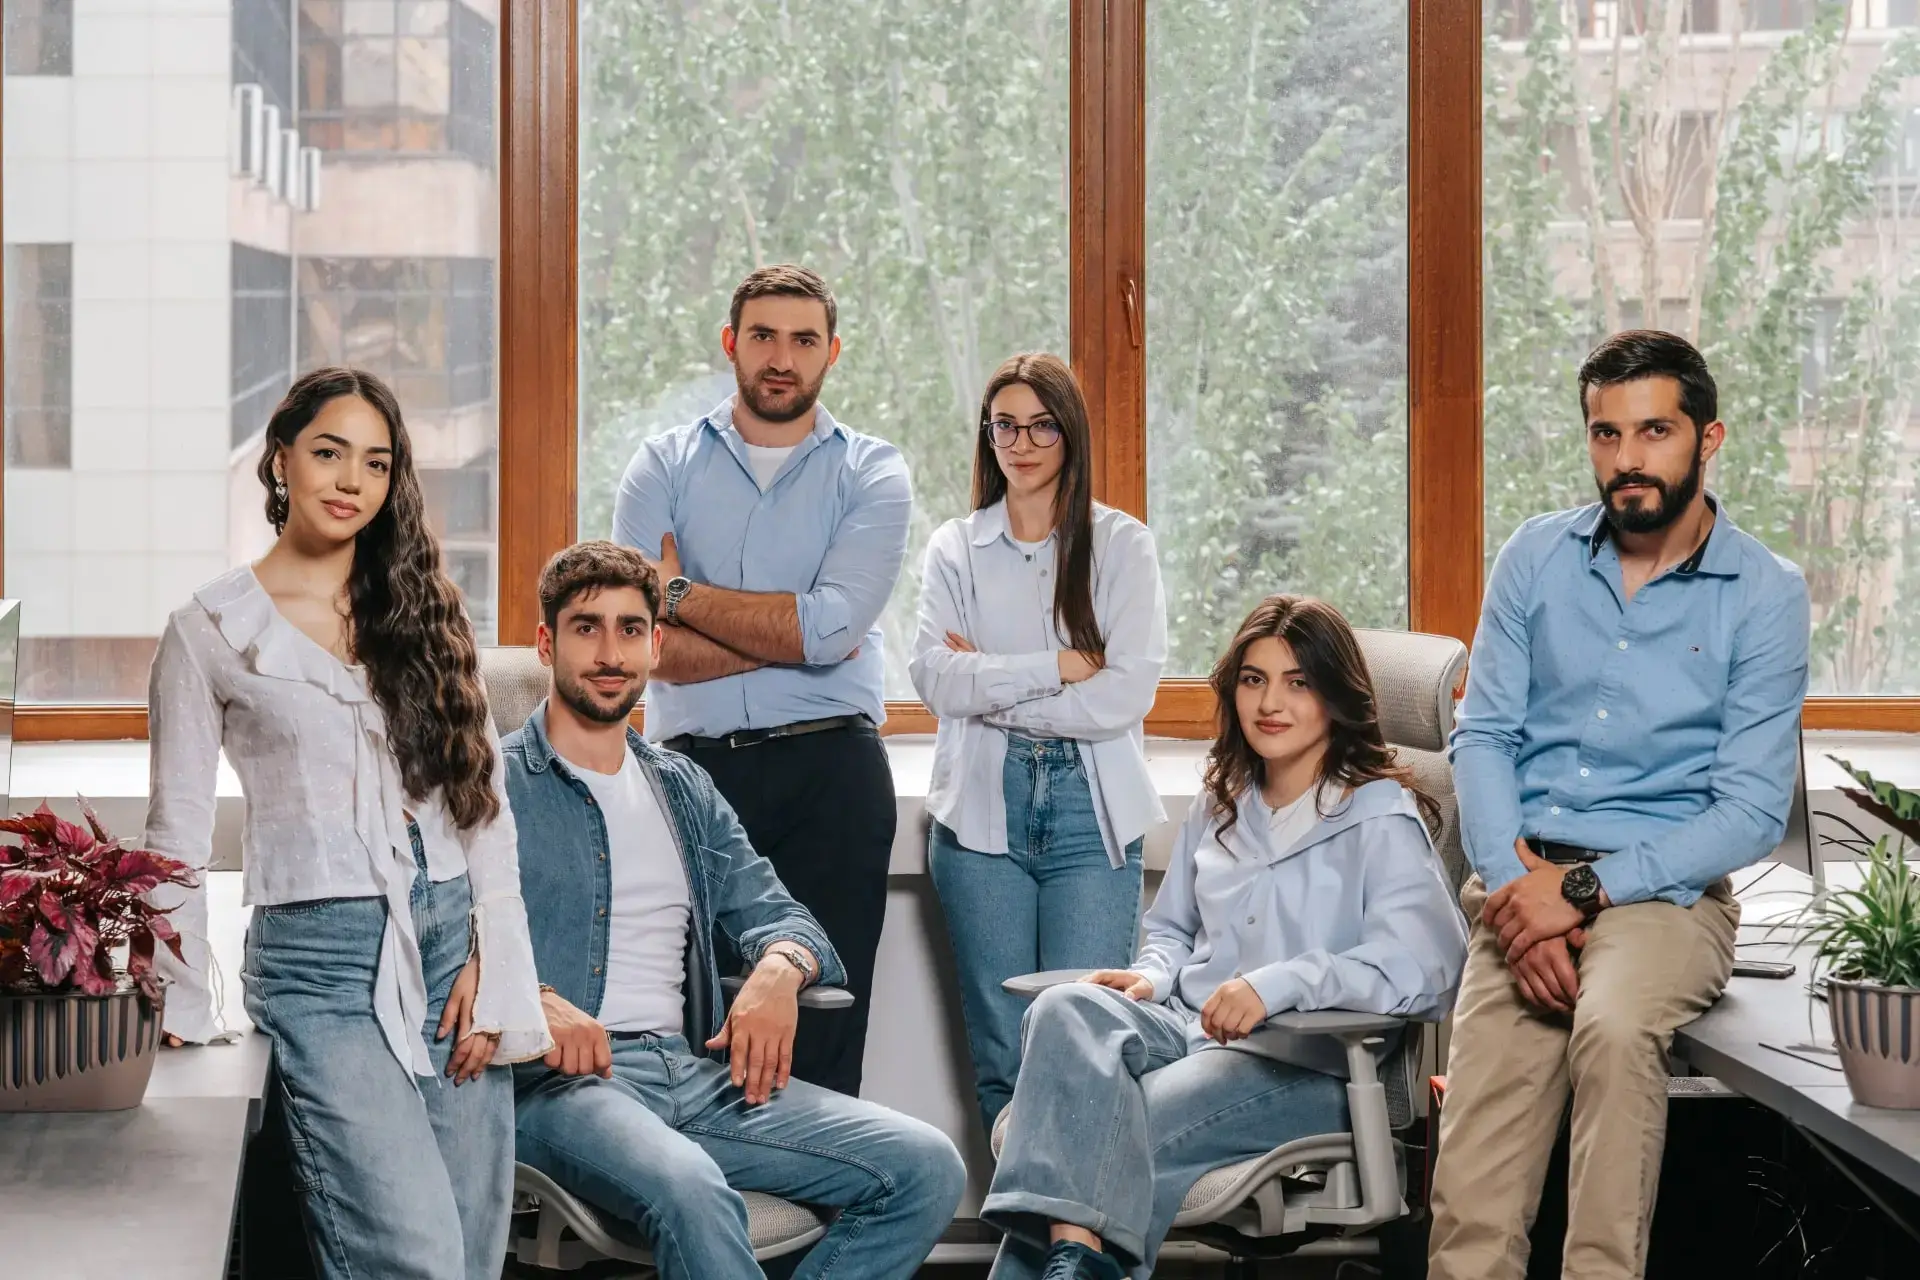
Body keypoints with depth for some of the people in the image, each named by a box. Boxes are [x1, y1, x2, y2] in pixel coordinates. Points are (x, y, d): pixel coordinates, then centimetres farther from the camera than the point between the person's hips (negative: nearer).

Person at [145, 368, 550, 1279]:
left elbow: (486, 800, 10)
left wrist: (493, 965, 1)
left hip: (450, 941, 4)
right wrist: (187, 1014, -2)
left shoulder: (421, 611, 13)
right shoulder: (210, 630, 2)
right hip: (319, 958, -4)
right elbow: (177, 836, 2)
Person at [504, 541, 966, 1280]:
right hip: (557, 1081, -6)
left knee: (927, 1168, -12)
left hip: (694, 1072, 6)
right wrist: (530, 999, -27)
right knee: (690, 1191, -39)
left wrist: (780, 967, -6)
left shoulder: (683, 788, 23)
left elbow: (775, 912, 18)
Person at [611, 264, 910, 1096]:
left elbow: (831, 627, -9)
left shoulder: (871, 474, 8)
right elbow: (647, 646, -4)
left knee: (824, 1025, 0)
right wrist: (794, 635, -7)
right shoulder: (664, 467, 10)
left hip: (831, 773, 0)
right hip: (695, 764, 1)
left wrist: (681, 595, -4)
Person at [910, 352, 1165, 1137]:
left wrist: (989, 687, -5)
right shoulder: (954, 549, 12)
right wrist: (1061, 667, -10)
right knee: (1002, 1055, 2)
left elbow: (1129, 692, -7)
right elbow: (935, 680, -4)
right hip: (983, 811, 1)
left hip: (1091, 812, -1)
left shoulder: (1121, 544, 7)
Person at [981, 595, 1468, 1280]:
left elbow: (1424, 966, -18)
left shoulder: (1381, 819, -3)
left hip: (1302, 1062, -6)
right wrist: (1155, 977, 5)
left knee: (1103, 1134, -32)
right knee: (1066, 1008, -30)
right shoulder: (1220, 804, 21)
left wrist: (1279, 983, -29)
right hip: (1190, 1027, 6)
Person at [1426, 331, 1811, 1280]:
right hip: (1524, 881, 3)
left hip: (1666, 890, -2)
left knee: (1614, 1026, -35)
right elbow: (1483, 737, 7)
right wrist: (1514, 884, -10)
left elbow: (1753, 812, -5)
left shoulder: (1765, 595, 0)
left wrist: (1585, 889, -14)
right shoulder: (1536, 558, 10)